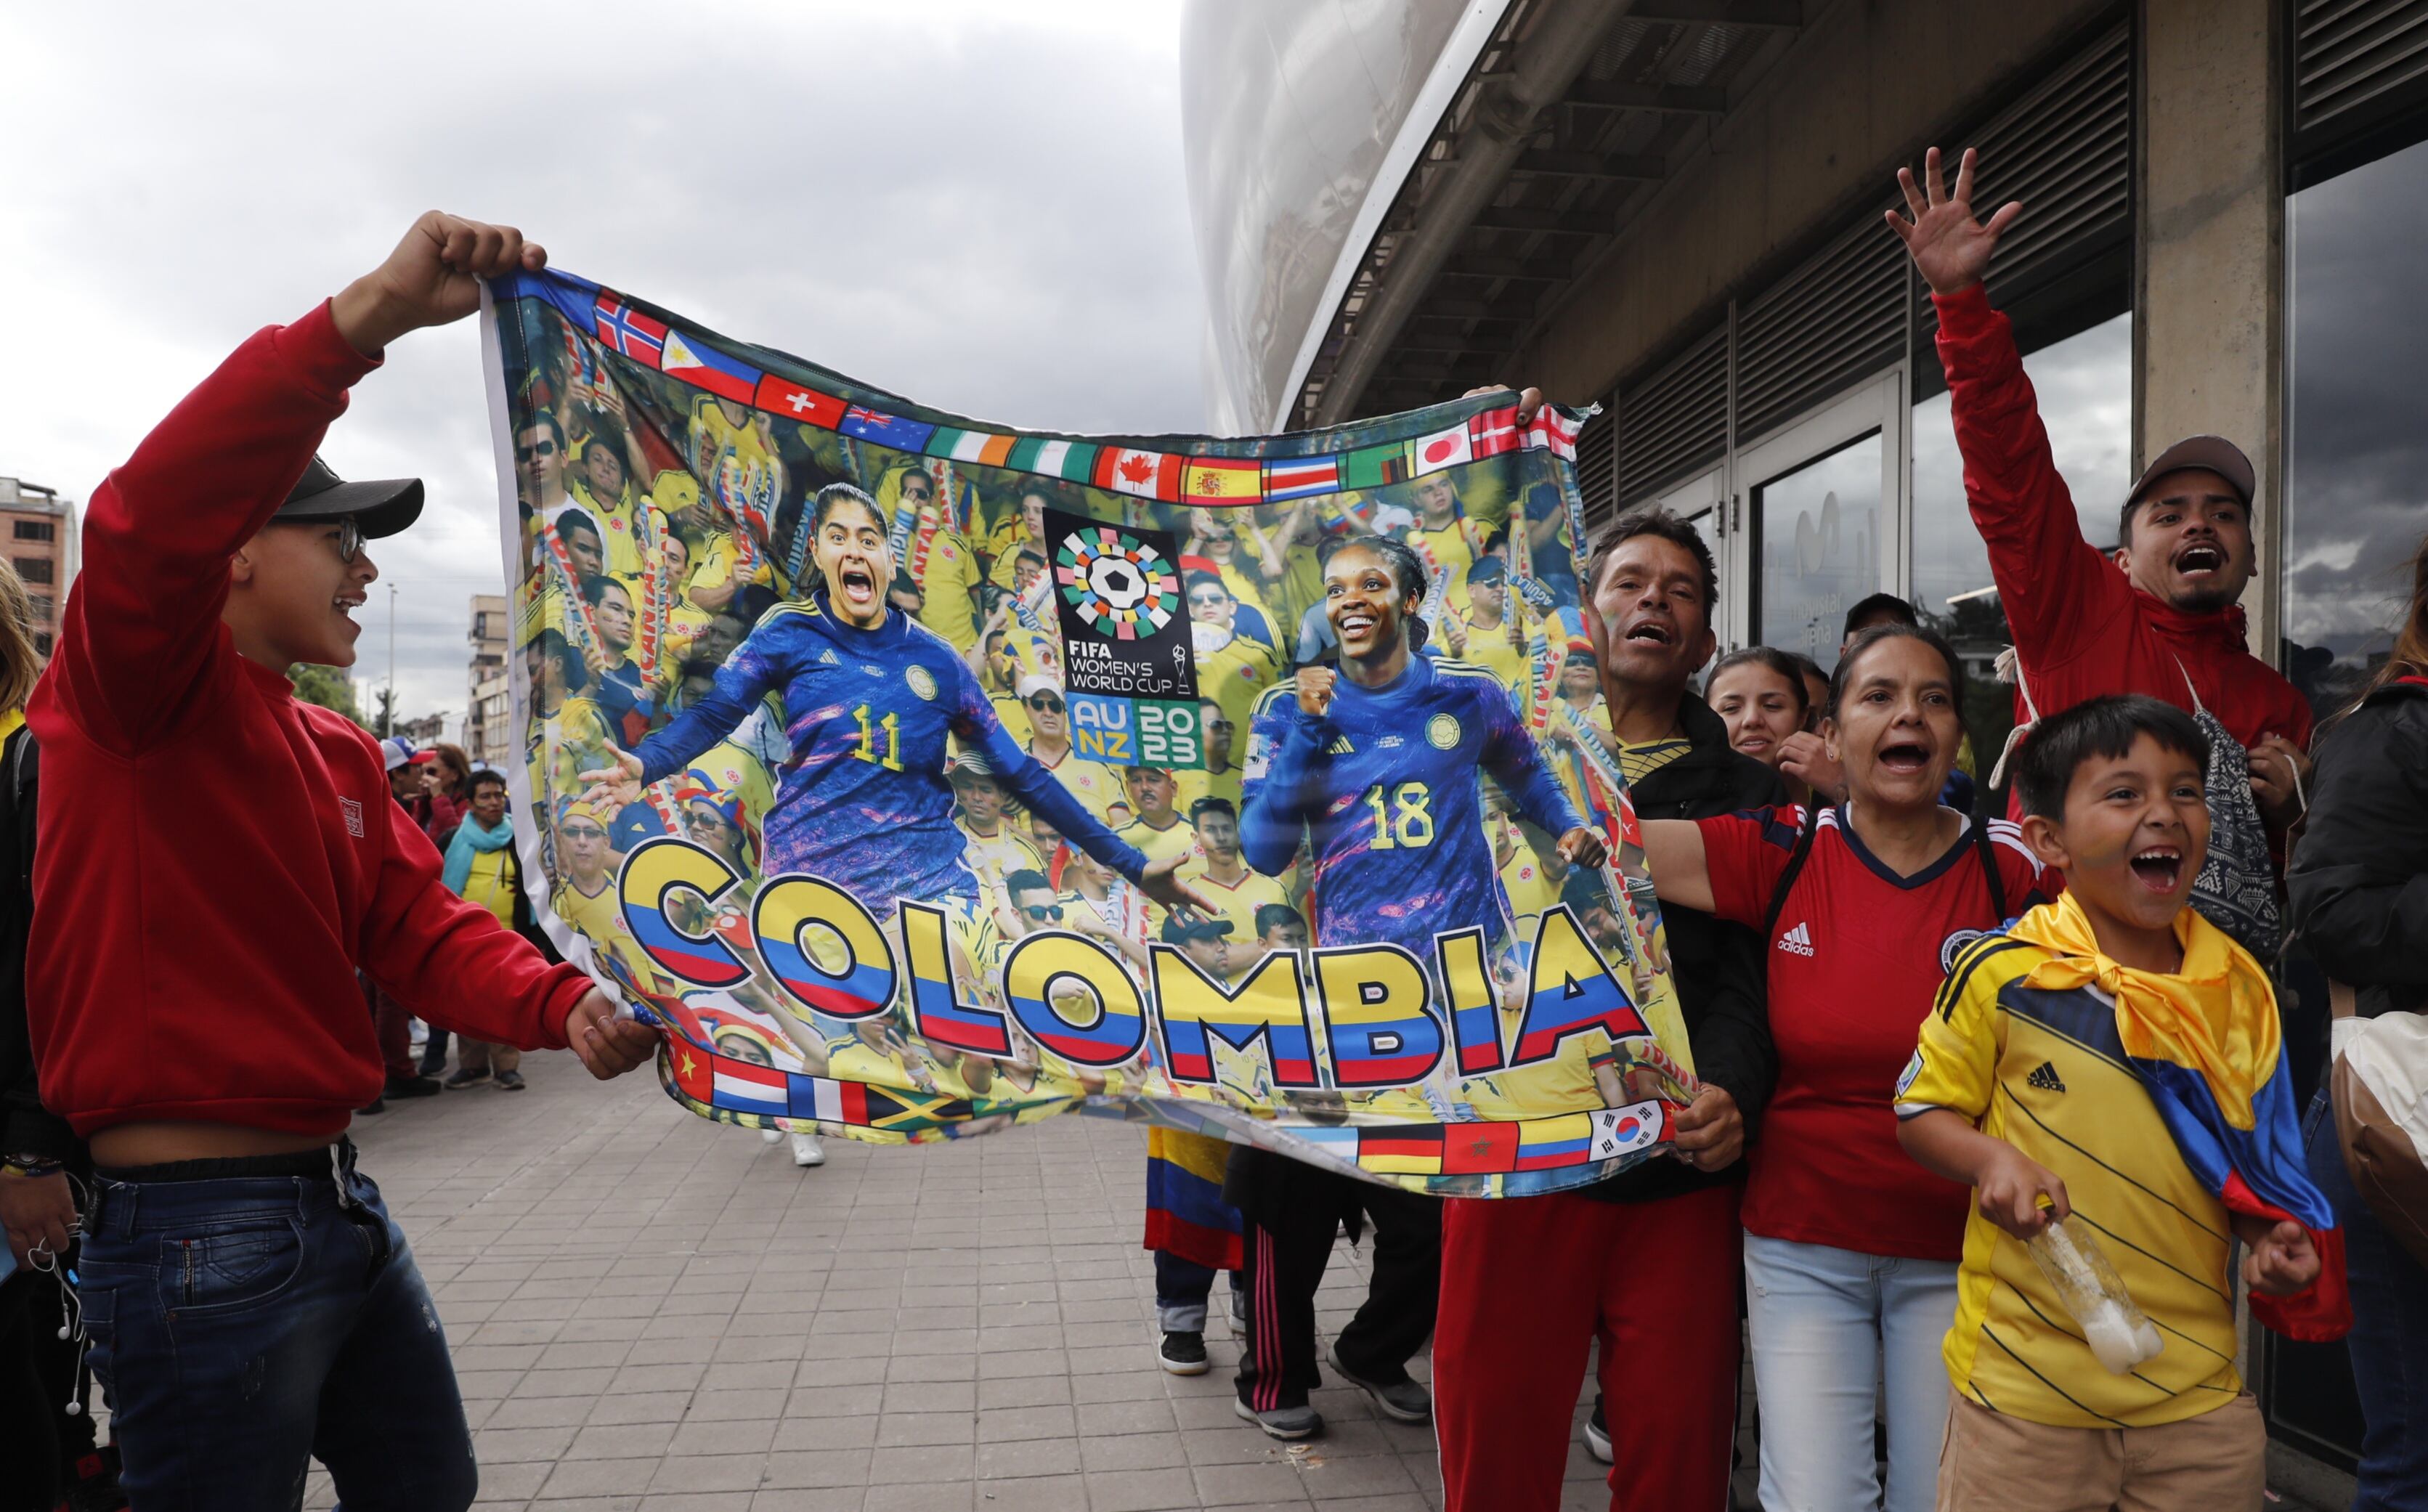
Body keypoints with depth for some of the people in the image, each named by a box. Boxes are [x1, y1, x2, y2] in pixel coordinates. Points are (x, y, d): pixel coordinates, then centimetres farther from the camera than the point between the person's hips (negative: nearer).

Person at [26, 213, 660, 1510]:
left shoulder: (342, 755, 15)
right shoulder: (133, 692, -10)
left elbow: (419, 927, 5)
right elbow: (151, 521, -31)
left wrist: (564, 1009, -14)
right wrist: (365, 317, -40)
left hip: (340, 1200, 9)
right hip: (199, 1229, -9)